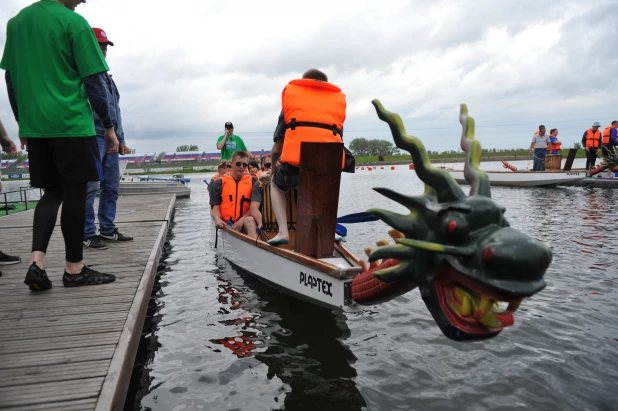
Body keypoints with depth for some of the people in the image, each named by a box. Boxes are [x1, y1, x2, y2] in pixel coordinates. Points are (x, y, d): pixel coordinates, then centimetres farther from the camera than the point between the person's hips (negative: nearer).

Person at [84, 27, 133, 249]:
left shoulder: (107, 76, 24)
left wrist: (121, 138, 20)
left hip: (111, 139, 9)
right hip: (92, 138, -9)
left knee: (111, 187, 10)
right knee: (89, 188, -7)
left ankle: (107, 229, 19)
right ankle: (88, 234, -2)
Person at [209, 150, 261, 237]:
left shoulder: (253, 181, 11)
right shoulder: (220, 183, 12)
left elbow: (255, 206, 2)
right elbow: (215, 207, 7)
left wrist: (242, 220, -14)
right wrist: (217, 219, -16)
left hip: (246, 221, 0)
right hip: (227, 223, 0)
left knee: (249, 220, -35)